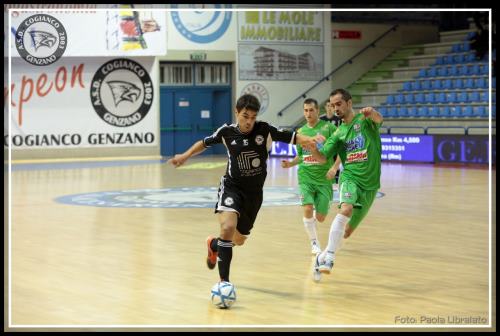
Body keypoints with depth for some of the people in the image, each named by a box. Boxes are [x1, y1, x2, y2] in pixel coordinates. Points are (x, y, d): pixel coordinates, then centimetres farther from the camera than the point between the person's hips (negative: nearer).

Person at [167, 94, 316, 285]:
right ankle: (224, 281, -22)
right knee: (228, 227, -29)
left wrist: (309, 141, -31)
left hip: (254, 192, 2)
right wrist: (185, 156, 9)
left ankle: (214, 245, 53)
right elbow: (205, 143, 13)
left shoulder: (265, 131, -8)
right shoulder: (227, 132, -6)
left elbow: (293, 138, -13)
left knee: (239, 240, 17)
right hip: (232, 187, -2)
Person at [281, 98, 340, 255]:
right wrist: (290, 163, 0)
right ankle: (314, 242, 0)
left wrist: (334, 167, -18)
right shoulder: (301, 131, 9)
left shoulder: (328, 127, -4)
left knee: (320, 217, -1)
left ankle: (312, 220, 37)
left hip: (324, 178, -2)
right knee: (307, 208, -19)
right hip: (306, 176, 2)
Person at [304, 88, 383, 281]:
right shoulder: (338, 133, 10)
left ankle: (322, 257, 25)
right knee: (346, 209, -32)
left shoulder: (365, 120, 0)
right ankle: (329, 257, -31)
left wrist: (371, 112, -47)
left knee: (348, 231, 5)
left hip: (370, 183, 0)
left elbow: (379, 119, -23)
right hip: (350, 177, 0)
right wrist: (312, 148, -18)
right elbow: (322, 158, 4)